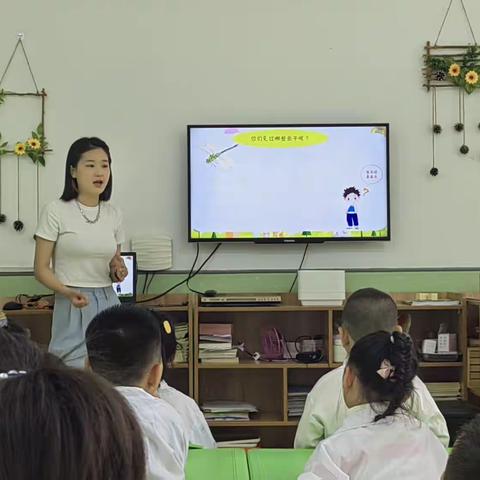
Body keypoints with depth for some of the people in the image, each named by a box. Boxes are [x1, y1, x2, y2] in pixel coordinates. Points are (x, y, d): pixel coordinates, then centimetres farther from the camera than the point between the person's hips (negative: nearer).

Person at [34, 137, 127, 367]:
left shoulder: (113, 214, 7)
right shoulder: (56, 211, -7)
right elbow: (41, 269, -5)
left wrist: (118, 271, -4)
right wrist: (67, 292, -22)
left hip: (108, 303, 4)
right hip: (73, 305, -4)